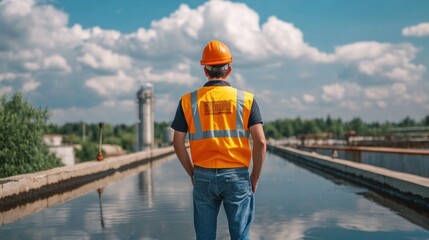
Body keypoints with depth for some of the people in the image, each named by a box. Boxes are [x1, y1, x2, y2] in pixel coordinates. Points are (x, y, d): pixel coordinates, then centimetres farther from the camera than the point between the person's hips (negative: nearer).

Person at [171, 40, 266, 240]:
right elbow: (260, 142, -6)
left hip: (204, 177, 1)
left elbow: (178, 143, 2)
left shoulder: (189, 101, 2)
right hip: (236, 176, -1)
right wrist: (255, 177, 4)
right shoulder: (245, 99, -1)